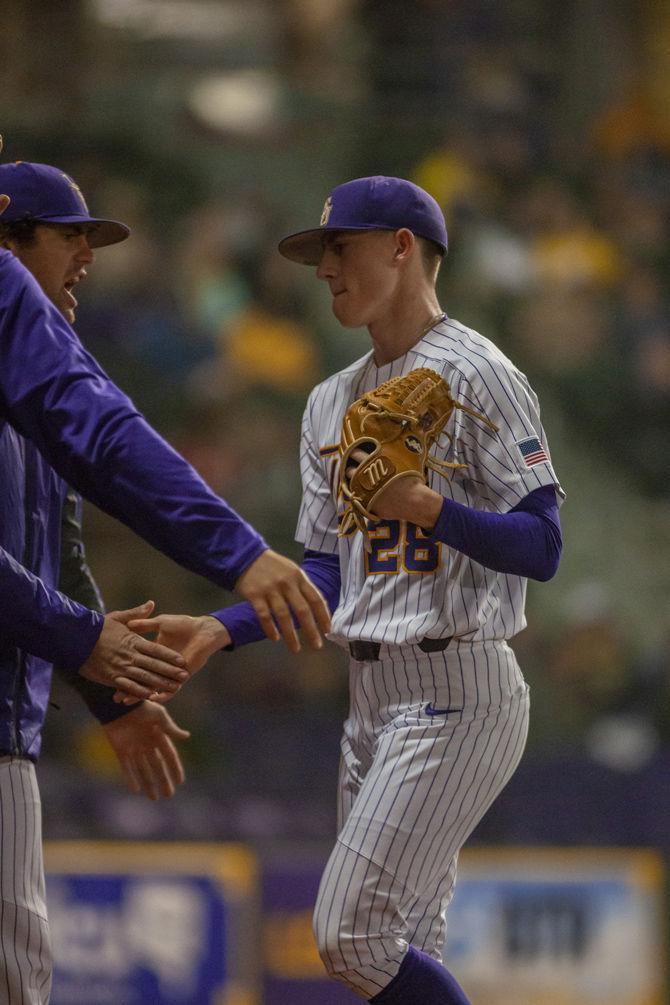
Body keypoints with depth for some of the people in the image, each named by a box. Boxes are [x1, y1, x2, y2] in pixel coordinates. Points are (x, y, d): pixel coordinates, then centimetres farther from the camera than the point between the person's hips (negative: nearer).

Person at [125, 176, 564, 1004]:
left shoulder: (474, 375, -7)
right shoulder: (333, 402, 18)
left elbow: (541, 547, -14)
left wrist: (425, 506, -28)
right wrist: (220, 630, 4)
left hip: (457, 693, -9)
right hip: (372, 697, 9)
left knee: (353, 935, -16)